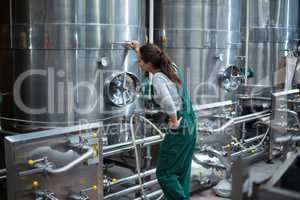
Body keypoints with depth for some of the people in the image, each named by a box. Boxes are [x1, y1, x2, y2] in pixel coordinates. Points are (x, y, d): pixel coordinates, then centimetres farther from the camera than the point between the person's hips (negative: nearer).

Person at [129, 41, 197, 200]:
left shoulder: (158, 78, -19)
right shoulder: (173, 68, 5)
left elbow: (167, 100, -38)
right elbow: (156, 61, 29)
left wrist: (174, 122, -23)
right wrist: (139, 50, 37)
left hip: (179, 130, -9)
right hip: (190, 125, 9)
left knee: (164, 173, 5)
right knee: (182, 171, 18)